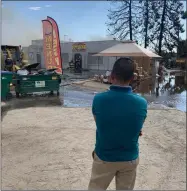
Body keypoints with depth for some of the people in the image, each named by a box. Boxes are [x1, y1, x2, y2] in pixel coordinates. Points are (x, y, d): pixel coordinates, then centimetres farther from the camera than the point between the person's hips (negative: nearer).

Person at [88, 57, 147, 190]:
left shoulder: (98, 99, -20)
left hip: (104, 157, -1)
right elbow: (137, 130, -1)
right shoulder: (142, 103, -17)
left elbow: (99, 126, -4)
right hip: (130, 159, 1)